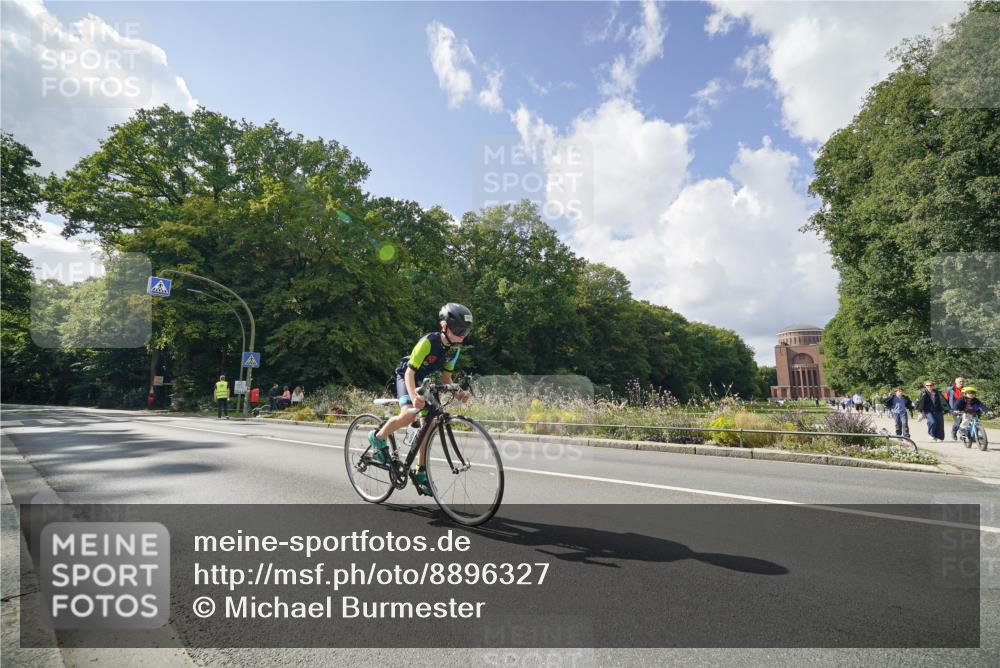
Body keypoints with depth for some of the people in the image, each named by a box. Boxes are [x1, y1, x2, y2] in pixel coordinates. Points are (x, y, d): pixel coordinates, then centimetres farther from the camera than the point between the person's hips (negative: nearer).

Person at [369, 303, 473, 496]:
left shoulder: (455, 348, -10)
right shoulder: (428, 342, -31)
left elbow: (445, 376, -2)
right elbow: (410, 372, -33)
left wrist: (457, 392, -21)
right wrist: (414, 397, -50)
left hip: (425, 381, 7)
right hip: (407, 377, -7)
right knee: (409, 414, -31)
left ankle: (420, 472, 11)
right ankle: (378, 438, -3)